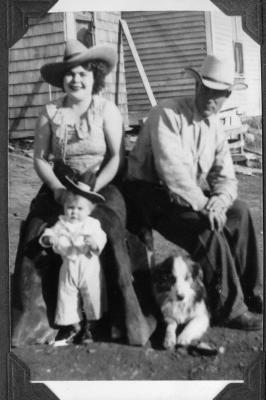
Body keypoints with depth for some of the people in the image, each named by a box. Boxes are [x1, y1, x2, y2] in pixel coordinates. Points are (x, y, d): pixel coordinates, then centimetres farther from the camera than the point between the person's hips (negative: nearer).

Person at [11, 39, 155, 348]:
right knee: (33, 231, -23)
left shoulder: (107, 110, 1)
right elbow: (40, 158, 6)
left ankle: (128, 318, -19)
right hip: (59, 185, 2)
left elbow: (117, 157, -3)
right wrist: (58, 189, -11)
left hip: (101, 184, -2)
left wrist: (93, 189, -16)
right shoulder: (50, 113, 7)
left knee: (111, 233, -29)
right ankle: (23, 314, -13)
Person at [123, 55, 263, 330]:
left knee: (239, 212, -11)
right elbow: (172, 168, -26)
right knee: (206, 228, -28)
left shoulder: (215, 128, 8)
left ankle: (251, 295, -2)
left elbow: (226, 178, 2)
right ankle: (230, 309, -18)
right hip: (151, 194, -7)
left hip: (191, 194, 8)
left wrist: (218, 202, -21)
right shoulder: (167, 114, -15)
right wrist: (203, 205, -30)